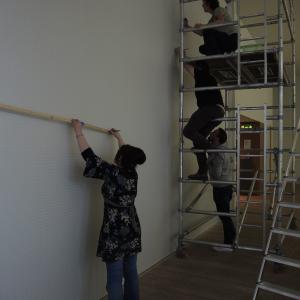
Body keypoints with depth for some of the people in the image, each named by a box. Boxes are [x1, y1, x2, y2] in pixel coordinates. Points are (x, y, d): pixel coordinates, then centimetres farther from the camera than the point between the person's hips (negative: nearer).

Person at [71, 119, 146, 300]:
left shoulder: (112, 172, -15)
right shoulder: (133, 173, 3)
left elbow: (89, 155, -11)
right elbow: (128, 154, 22)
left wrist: (79, 131, 1)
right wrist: (118, 137, 37)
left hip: (115, 232, -7)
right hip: (133, 229, 7)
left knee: (115, 280, 0)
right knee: (131, 273, 17)